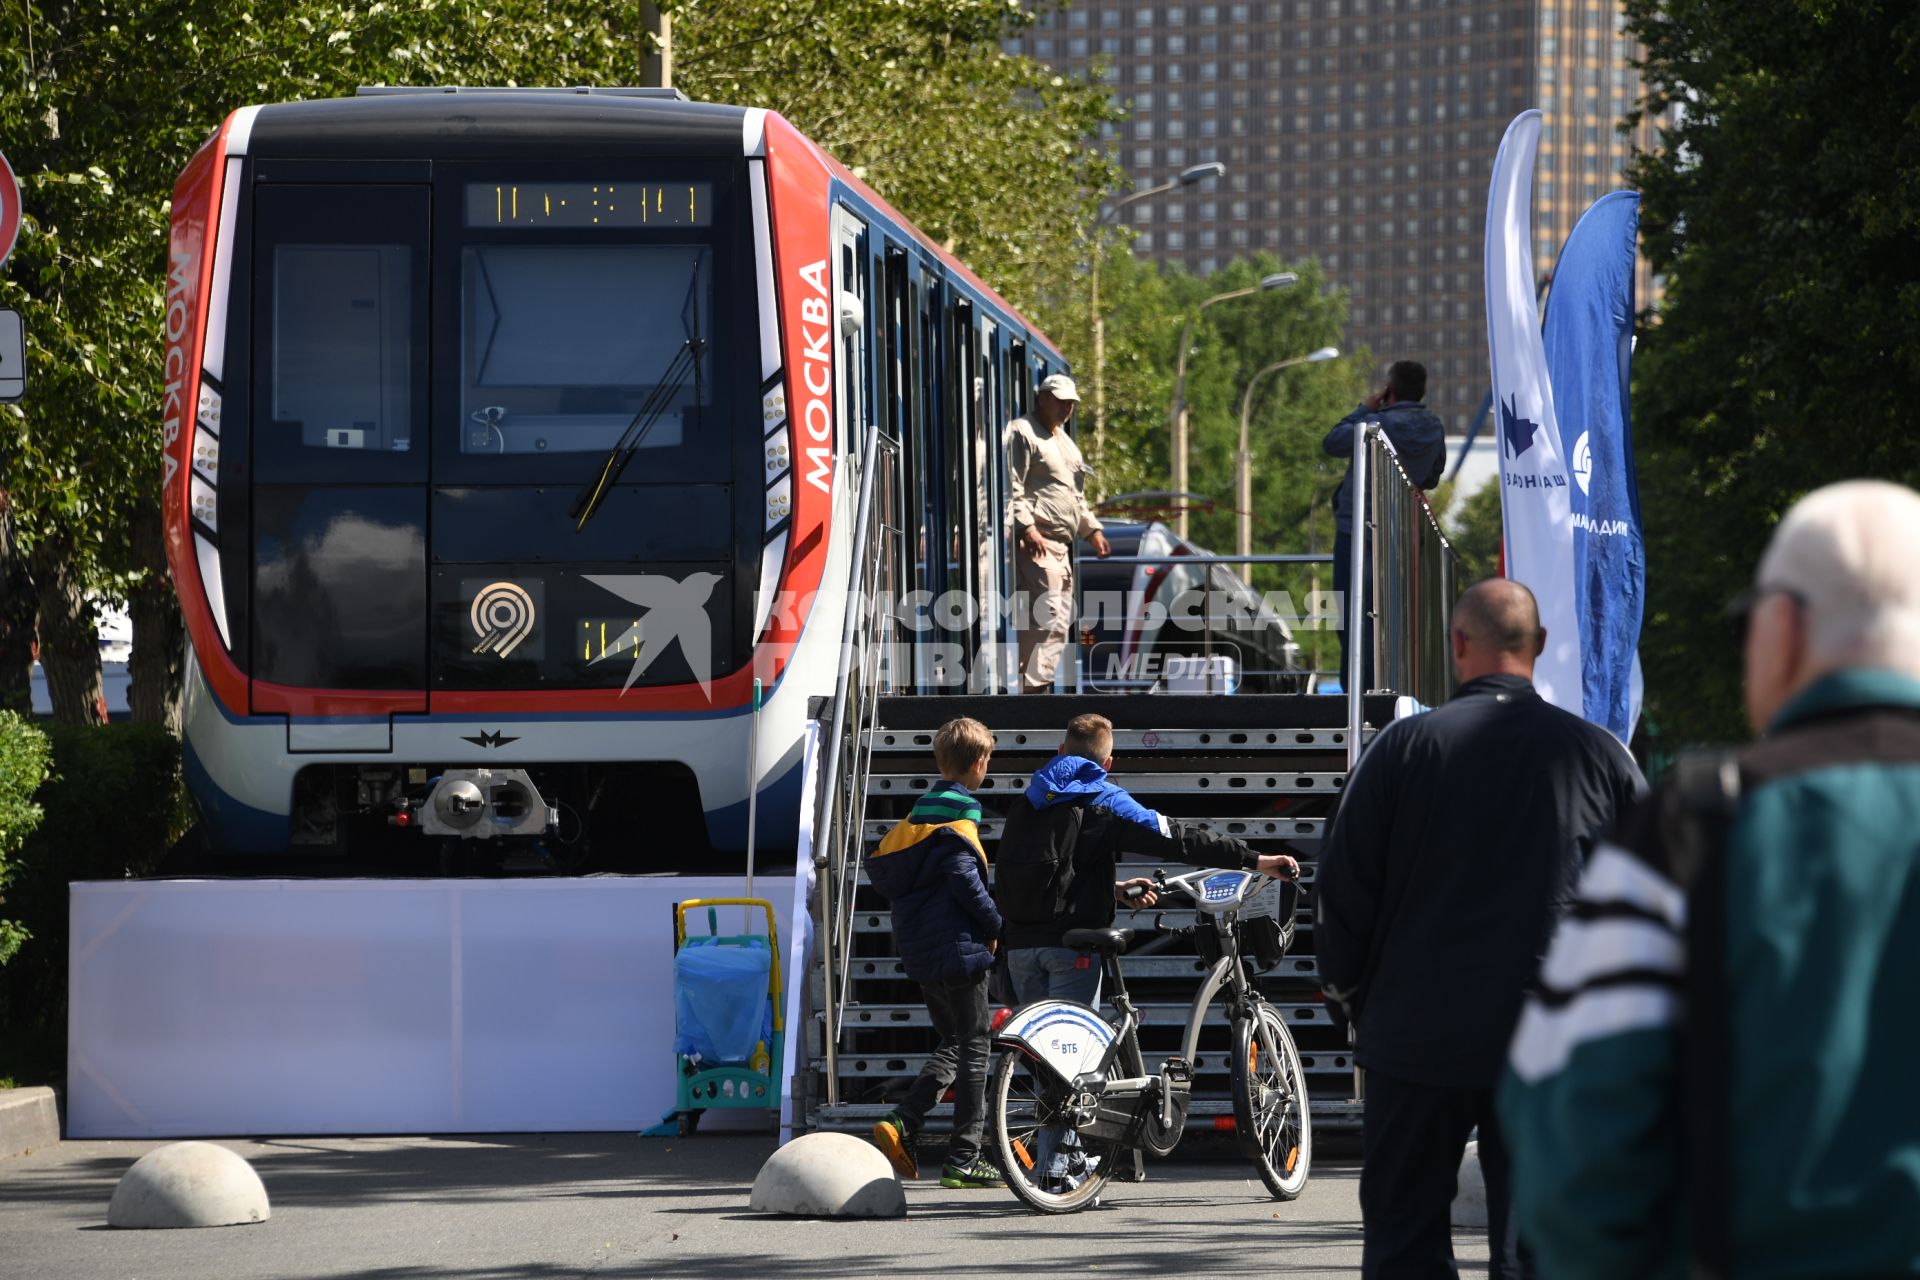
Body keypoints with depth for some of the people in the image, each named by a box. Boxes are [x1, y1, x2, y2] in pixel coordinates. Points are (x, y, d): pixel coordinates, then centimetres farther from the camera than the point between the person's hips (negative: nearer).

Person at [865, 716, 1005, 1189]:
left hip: (919, 951, 8)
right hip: (959, 950, -8)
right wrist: (994, 925, -9)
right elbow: (966, 879, -23)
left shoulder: (919, 813, 13)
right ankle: (964, 1159, 1)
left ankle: (903, 1123, 0)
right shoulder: (959, 818, -13)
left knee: (952, 1042, 19)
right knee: (973, 1048, 1)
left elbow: (880, 870, 15)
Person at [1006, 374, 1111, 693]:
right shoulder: (1022, 433, -4)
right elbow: (1012, 487, -14)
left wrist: (1092, 529, 26)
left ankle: (1039, 681, 8)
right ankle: (1031, 684, -22)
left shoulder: (1064, 441, 26)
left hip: (1061, 545, 10)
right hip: (1035, 542, -10)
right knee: (1046, 615, -19)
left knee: (1060, 621, 6)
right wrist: (1027, 528, -23)